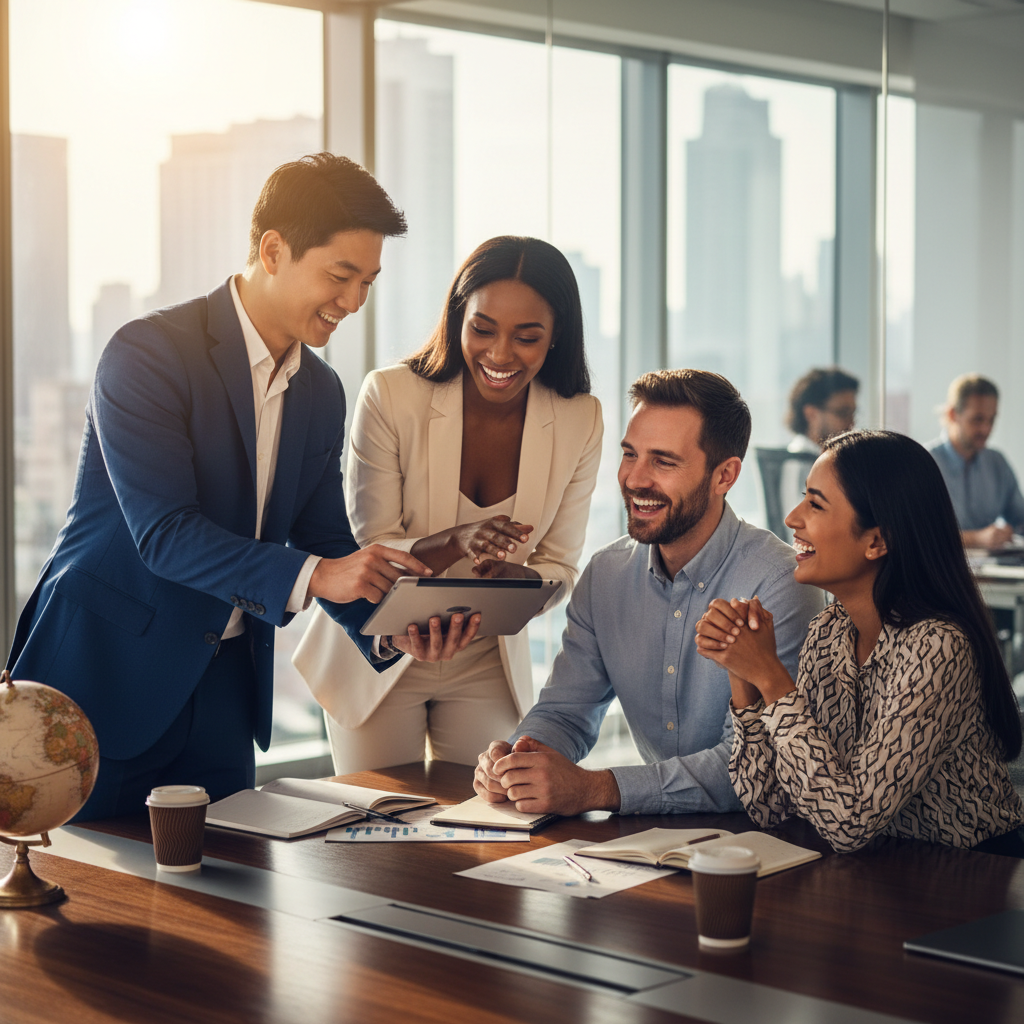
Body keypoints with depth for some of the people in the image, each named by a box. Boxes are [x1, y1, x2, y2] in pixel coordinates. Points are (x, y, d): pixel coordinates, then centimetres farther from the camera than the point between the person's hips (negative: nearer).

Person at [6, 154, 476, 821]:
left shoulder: (322, 391, 8)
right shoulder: (149, 353, -15)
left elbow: (324, 541, 11)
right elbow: (164, 533, -23)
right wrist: (311, 576, -33)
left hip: (221, 686, 6)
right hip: (105, 672, -6)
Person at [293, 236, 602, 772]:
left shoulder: (580, 420, -11)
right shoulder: (390, 396, -18)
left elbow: (558, 567, -4)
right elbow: (369, 551, -15)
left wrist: (514, 577, -28)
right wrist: (457, 542, -35)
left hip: (488, 663, 2)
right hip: (379, 655, -2)